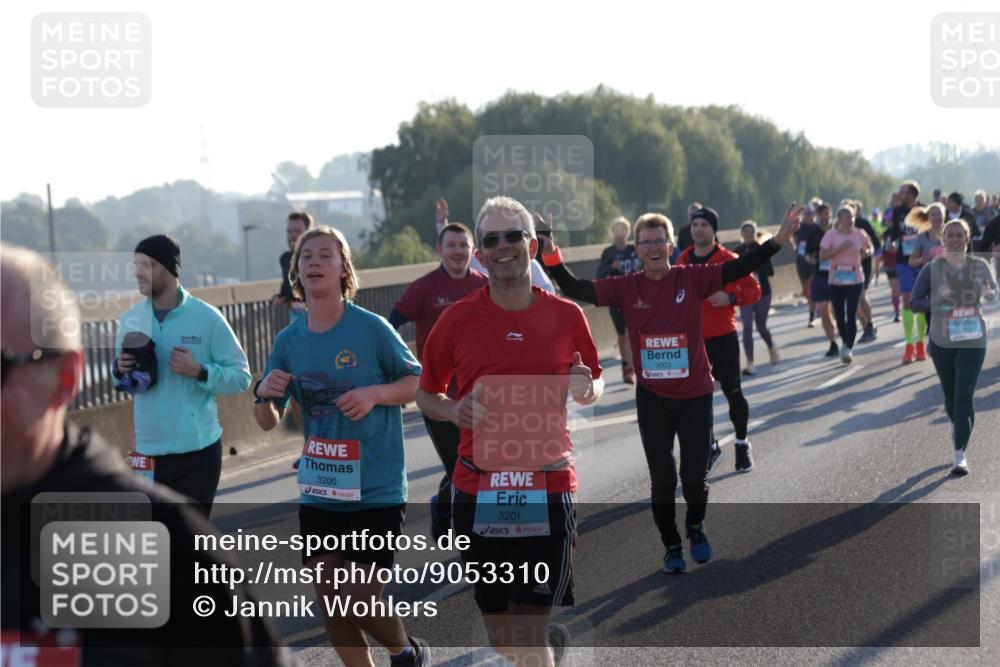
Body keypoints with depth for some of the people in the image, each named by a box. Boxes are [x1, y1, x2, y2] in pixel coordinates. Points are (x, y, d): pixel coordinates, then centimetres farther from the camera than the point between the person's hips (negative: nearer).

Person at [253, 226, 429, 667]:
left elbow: (418, 382, -1)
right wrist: (264, 395, -14)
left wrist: (374, 393, -19)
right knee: (330, 602, 8)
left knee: (360, 600, -7)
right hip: (318, 493, 5)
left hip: (376, 491, -5)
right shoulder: (288, 340, 3)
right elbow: (269, 423, 8)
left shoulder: (371, 328, -9)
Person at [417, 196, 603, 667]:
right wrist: (456, 411, -10)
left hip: (548, 488, -1)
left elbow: (595, 385, 15)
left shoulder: (566, 316, 1)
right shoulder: (457, 318, 0)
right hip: (477, 490, 2)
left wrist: (586, 389, -8)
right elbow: (426, 395, 11)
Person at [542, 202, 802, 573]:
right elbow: (577, 290, -7)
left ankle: (696, 526, 34)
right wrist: (551, 257, -20)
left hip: (695, 396, -1)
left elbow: (739, 268, -14)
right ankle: (671, 547, 28)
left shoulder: (693, 279, -7)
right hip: (652, 399, 1)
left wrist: (778, 241, -25)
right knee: (662, 480, 9)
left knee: (694, 476, 1)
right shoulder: (626, 288, -3)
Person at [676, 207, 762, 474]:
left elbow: (753, 289, -6)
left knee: (732, 391, 0)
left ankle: (742, 445, 18)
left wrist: (730, 298, -23)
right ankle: (710, 446, 19)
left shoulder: (728, 260, -5)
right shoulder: (683, 261, 7)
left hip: (723, 337, -4)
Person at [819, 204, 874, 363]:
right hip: (836, 280, 0)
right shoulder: (831, 234, -7)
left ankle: (849, 348, -6)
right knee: (839, 315, 9)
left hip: (855, 280, 0)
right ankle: (845, 343, 30)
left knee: (851, 315, -9)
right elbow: (822, 256, -13)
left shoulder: (859, 234, 0)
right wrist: (840, 248, -22)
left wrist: (866, 252, -5)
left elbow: (869, 248, 18)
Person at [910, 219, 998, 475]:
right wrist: (938, 299, -20)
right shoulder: (932, 269, -3)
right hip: (942, 341, 1)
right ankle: (957, 425, 46)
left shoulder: (979, 266, 1)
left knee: (964, 396, -11)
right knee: (950, 395, 13)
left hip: (972, 341, -1)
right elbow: (914, 303, -2)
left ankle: (960, 454, -10)